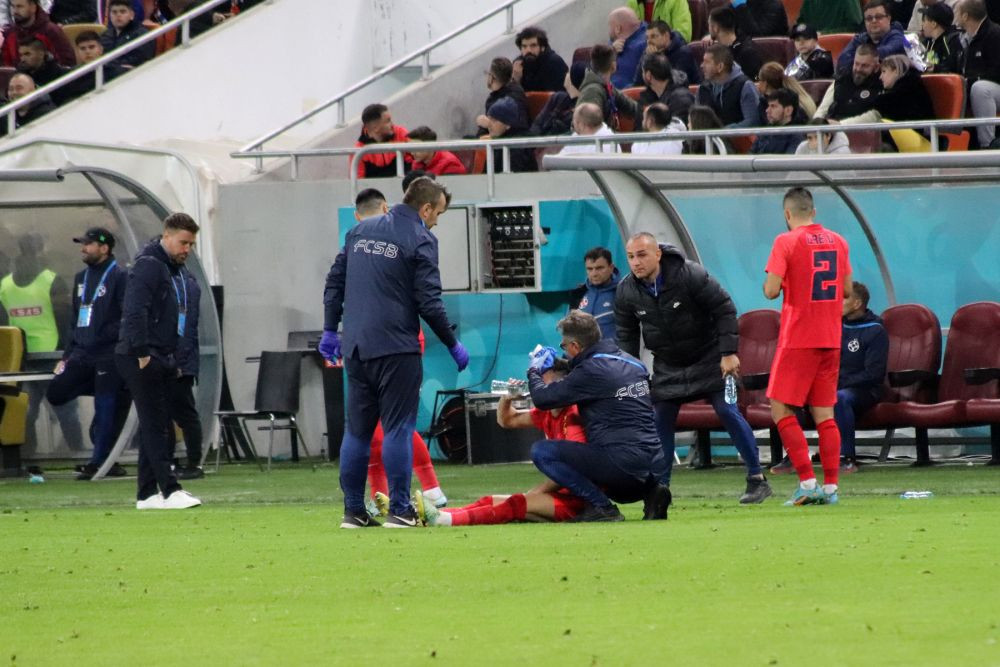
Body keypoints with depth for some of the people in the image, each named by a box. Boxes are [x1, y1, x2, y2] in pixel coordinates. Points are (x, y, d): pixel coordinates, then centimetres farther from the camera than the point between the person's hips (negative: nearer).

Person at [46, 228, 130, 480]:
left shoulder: (120, 277, -6)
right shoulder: (81, 278, 19)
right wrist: (66, 357, 19)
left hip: (108, 355, -8)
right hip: (81, 354, 8)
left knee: (106, 408, -6)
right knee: (56, 393, -2)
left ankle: (98, 462, 1)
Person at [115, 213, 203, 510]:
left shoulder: (175, 269, 17)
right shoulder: (148, 265, -13)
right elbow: (135, 312, -22)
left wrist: (175, 358, 15)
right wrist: (142, 353, -25)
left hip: (163, 359, 10)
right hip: (141, 359, -10)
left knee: (157, 426, 10)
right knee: (155, 425, -10)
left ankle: (147, 494, 14)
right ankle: (170, 491, -14)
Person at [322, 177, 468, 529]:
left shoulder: (360, 231, 12)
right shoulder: (420, 240, -7)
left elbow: (334, 282, 15)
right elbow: (429, 302, -10)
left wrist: (330, 330, 21)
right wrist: (454, 346, 0)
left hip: (355, 347, 6)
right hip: (396, 347, -6)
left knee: (357, 430, 10)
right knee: (398, 428, -3)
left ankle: (353, 511, 11)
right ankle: (399, 510, -6)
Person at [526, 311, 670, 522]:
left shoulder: (589, 372, -11)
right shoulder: (633, 364, 14)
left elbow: (542, 399, -6)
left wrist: (534, 371, 15)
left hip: (622, 463, -9)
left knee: (541, 451, -7)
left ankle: (601, 507, -11)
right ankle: (649, 492, 11)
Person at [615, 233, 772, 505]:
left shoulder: (691, 275, -22)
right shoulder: (626, 291, -9)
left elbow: (724, 309, -16)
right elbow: (626, 335, 5)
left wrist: (728, 353, -19)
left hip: (708, 357, -4)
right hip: (667, 365, 4)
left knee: (728, 411, -11)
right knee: (660, 420, -4)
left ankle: (757, 480, -4)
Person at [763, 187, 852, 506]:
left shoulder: (786, 242, -9)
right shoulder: (837, 241, 9)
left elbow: (771, 290, -13)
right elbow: (847, 290, 16)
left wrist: (769, 284, 8)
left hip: (797, 339, -6)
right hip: (830, 339, 6)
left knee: (781, 410, 0)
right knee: (824, 414, 9)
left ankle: (807, 482, -10)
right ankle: (830, 487, 5)